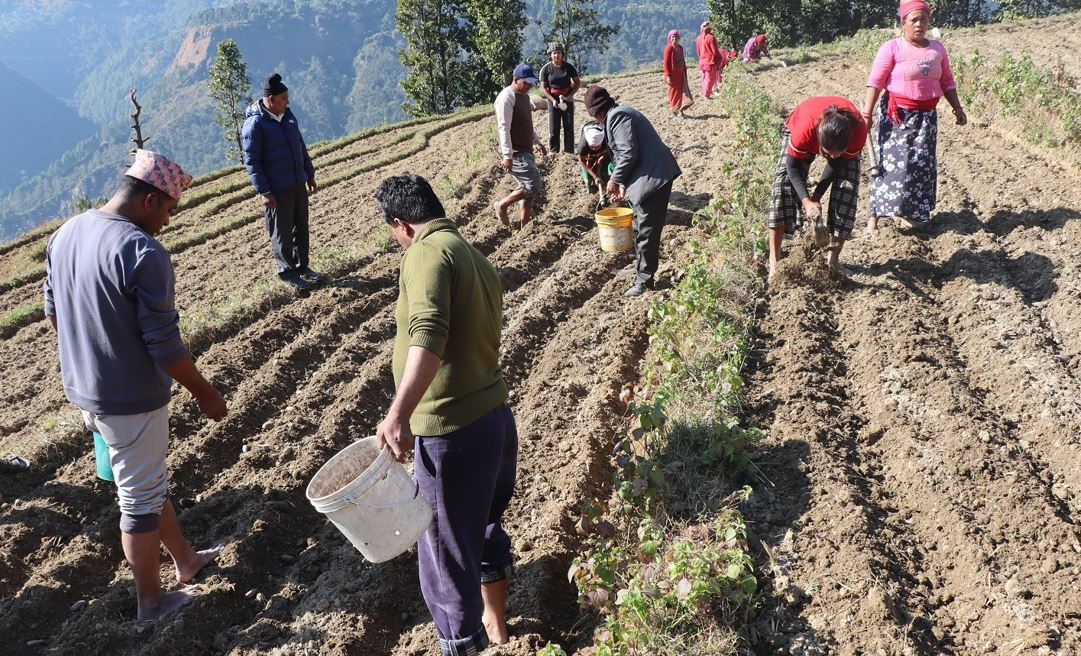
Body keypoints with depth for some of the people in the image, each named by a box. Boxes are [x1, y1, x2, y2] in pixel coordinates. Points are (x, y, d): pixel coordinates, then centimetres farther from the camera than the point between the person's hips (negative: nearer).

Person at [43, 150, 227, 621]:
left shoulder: (64, 235, 2)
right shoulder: (143, 253, -25)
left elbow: (54, 312, 14)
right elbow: (164, 345, -23)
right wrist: (206, 394, -10)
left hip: (82, 388, 8)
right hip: (131, 398, -8)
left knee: (147, 480, 23)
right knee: (141, 498, 9)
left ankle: (185, 559, 42)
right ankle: (151, 601, 27)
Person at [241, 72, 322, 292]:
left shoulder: (287, 114, 7)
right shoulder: (254, 124, -16)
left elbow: (300, 145, 17)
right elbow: (251, 161, -15)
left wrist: (310, 174, 17)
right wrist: (264, 191, -17)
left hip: (298, 183, 7)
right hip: (277, 190, -7)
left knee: (301, 227, 16)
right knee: (282, 233, 5)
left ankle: (302, 266, 31)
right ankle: (286, 271, 21)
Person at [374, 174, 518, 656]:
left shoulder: (429, 252, -12)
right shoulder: (478, 261, 16)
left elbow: (428, 335, -29)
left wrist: (399, 413, -38)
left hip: (453, 432, -10)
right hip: (496, 418, 10)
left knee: (448, 556, 8)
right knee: (486, 531, 28)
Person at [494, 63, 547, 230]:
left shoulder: (523, 96, 15)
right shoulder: (506, 98, -15)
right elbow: (504, 129, -20)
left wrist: (536, 142, 28)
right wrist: (507, 156, -25)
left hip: (525, 151, 10)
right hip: (515, 153, -10)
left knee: (529, 189, 9)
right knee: (534, 185, -15)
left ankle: (523, 226, 15)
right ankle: (502, 205, 0)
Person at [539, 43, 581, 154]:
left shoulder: (569, 67, 0)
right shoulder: (546, 69, -4)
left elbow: (577, 82, 6)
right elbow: (543, 87, -5)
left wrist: (571, 95, -10)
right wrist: (553, 100, -16)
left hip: (567, 100, 2)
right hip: (553, 100, -1)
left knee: (569, 128, 3)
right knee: (553, 129, -3)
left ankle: (569, 152, 8)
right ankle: (553, 153, 2)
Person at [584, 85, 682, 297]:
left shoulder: (616, 116, -13)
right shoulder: (622, 113, 20)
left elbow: (628, 154, -20)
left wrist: (615, 180, -7)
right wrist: (623, 183, 21)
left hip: (653, 177, -11)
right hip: (652, 176, 11)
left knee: (646, 231, -3)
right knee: (640, 227, 23)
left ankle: (644, 280, 4)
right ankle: (640, 267, 36)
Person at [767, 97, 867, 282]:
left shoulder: (859, 131, -39)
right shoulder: (804, 128, -45)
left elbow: (838, 163, -20)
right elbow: (793, 165, -27)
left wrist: (817, 195, -23)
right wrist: (806, 200, -37)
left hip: (844, 139, 2)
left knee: (847, 191, -14)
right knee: (784, 184, -20)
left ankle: (833, 260, 1)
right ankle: (774, 261, -17)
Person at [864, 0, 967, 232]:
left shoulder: (937, 48, 8)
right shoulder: (891, 48, -8)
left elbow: (947, 82, 14)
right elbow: (875, 82, -12)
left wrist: (957, 109, 11)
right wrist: (867, 113, -19)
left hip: (926, 115, 5)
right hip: (897, 114, -5)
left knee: (921, 165, 6)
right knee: (893, 163, -10)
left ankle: (910, 213, 18)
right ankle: (875, 215, -5)